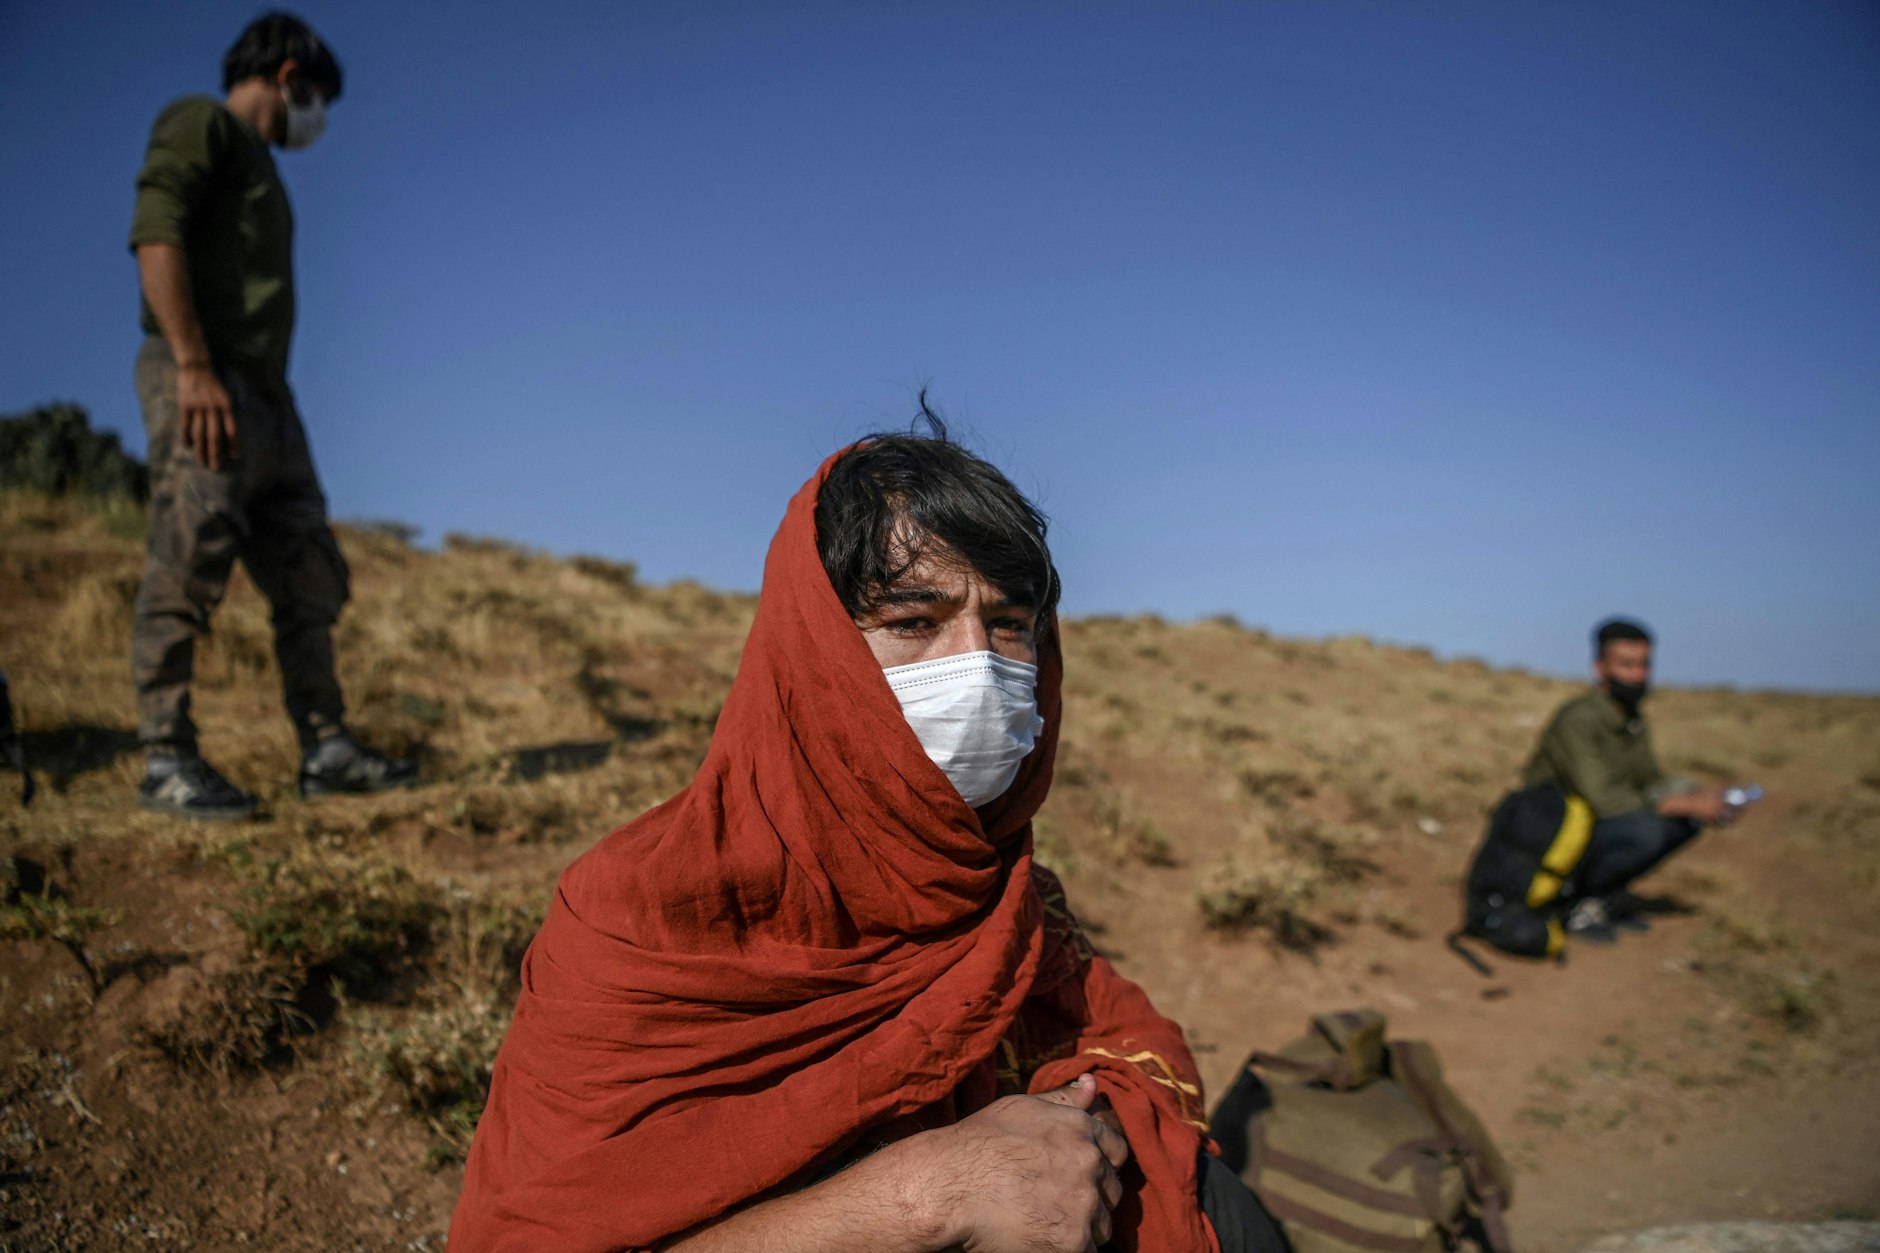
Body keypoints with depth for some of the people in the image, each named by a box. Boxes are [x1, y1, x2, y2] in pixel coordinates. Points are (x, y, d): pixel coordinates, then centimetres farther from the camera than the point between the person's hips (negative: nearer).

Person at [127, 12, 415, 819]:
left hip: (263, 394, 9)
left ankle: (327, 750, 6)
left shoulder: (258, 165, 28)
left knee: (308, 576, 4)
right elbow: (155, 236, -12)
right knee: (189, 565, -12)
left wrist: (266, 401, 14)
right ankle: (166, 762, -9)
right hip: (199, 382, -9)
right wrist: (193, 365, -21)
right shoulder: (200, 124, 3)